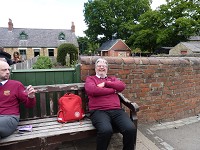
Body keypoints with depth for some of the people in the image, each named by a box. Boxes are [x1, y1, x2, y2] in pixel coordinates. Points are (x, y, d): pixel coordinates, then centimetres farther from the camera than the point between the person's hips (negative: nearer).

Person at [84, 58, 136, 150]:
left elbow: (122, 86, 8)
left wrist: (105, 83, -1)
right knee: (106, 130, -34)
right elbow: (92, 90, -6)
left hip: (116, 110, 4)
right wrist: (113, 90, 2)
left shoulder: (112, 79, 28)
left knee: (131, 129, -23)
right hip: (99, 111, -3)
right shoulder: (90, 79, 16)